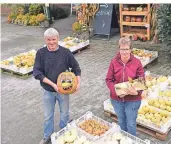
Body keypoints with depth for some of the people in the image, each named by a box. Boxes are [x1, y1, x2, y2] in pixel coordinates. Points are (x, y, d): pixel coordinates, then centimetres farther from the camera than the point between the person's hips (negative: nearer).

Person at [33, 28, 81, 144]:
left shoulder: (65, 52, -11)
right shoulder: (41, 53, -11)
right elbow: (37, 73, -14)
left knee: (64, 114, 17)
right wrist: (53, 84, -21)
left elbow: (76, 68, -1)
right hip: (48, 91, 0)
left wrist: (78, 83, -14)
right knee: (48, 115, 16)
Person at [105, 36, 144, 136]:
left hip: (133, 100, -2)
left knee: (131, 124, 11)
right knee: (121, 122, 23)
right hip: (117, 99, 2)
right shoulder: (114, 62, -9)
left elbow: (141, 81, -8)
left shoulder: (137, 62, -12)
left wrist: (136, 92, -26)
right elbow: (109, 80, -6)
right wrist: (116, 91, -21)